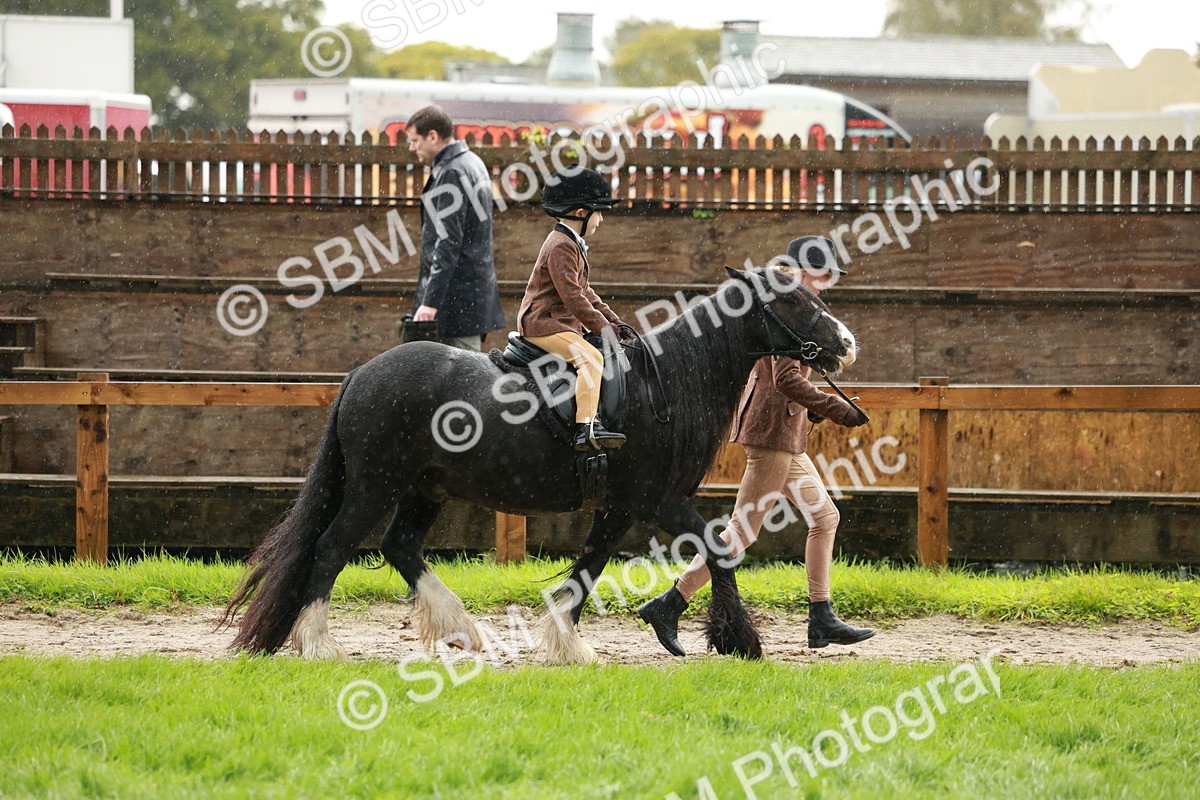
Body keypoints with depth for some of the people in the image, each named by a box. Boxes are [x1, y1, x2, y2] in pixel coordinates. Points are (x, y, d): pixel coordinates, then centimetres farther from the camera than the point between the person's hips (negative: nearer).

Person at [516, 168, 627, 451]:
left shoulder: (572, 244, 21)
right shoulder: (561, 247, -15)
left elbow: (584, 292, 27)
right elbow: (573, 297, -21)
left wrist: (613, 320, 18)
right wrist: (602, 326, -16)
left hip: (562, 322, 11)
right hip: (542, 324, -11)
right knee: (590, 358, -26)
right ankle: (586, 428, -37)